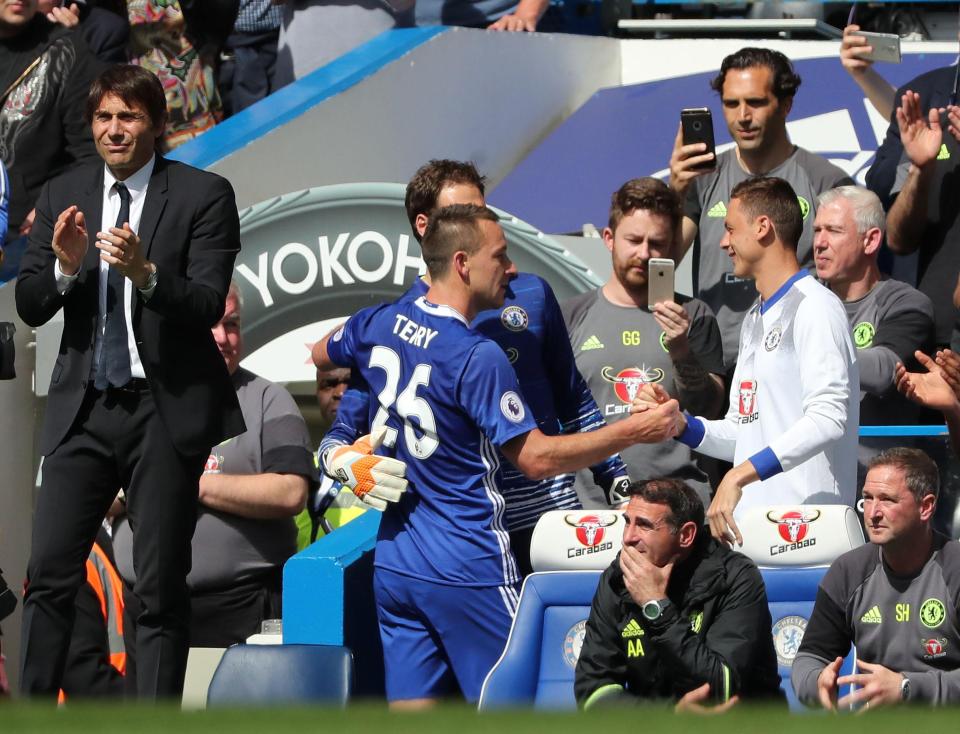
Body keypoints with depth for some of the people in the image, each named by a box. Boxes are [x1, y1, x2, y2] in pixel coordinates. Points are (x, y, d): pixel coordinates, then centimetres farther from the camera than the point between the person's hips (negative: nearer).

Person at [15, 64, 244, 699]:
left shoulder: (203, 196, -3)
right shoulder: (63, 195, 9)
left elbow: (208, 306, -11)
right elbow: (30, 307, 7)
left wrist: (146, 272, -29)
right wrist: (66, 266, -14)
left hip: (167, 409, -3)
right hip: (84, 406, 3)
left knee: (161, 587, 1)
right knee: (49, 574, -4)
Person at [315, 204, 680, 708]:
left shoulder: (378, 326, 4)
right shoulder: (477, 358, -18)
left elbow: (323, 354, 27)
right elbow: (536, 458, -16)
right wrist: (637, 430, -13)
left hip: (394, 563, 7)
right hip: (467, 567, -7)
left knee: (410, 711, 6)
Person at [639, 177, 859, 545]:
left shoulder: (815, 308, -6)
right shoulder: (755, 319, 23)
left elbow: (827, 418, -19)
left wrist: (740, 474, -25)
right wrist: (681, 425, 7)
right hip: (749, 522, 8)